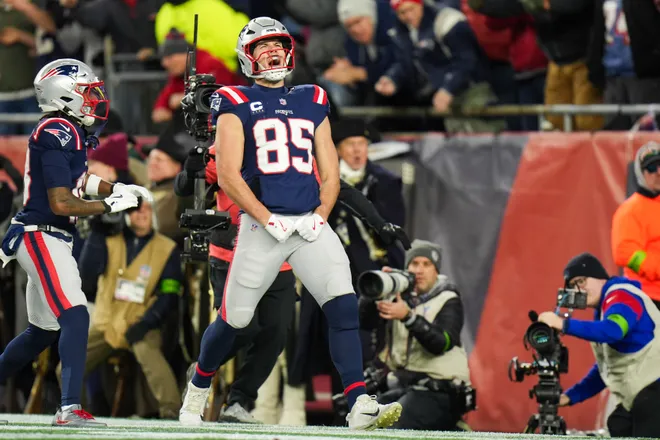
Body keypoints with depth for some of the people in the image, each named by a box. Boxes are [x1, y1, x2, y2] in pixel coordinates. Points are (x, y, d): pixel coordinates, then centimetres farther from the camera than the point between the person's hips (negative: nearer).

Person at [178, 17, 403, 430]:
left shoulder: (312, 103, 16)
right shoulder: (237, 104, 3)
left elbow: (330, 174, 16)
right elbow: (228, 176, -5)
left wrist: (320, 216, -1)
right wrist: (267, 220, -14)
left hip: (310, 223, 3)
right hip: (261, 225, -3)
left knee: (344, 307, -15)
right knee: (233, 319, 5)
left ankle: (360, 407, -20)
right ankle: (197, 392, 31)